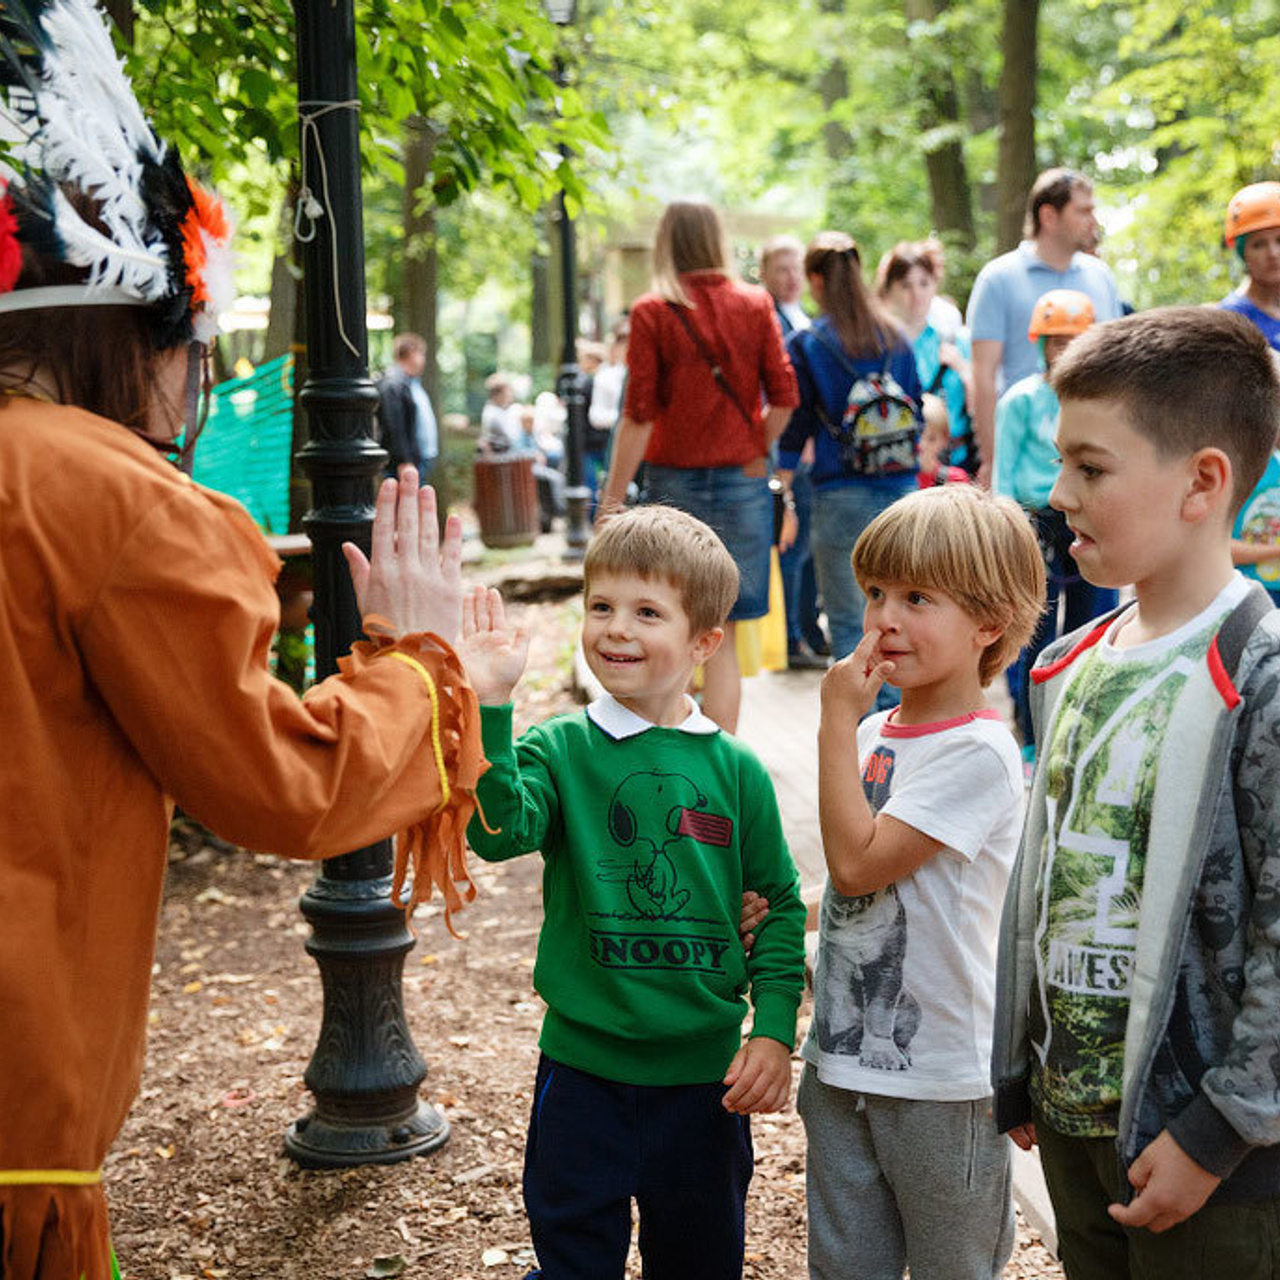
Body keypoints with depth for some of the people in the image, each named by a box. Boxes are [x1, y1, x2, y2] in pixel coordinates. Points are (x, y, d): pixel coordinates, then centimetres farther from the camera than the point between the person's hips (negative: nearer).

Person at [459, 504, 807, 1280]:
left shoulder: (735, 770, -3)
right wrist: (490, 707, -35)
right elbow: (500, 833, -26)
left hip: (706, 1070, 2)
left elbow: (780, 905, 4)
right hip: (583, 1066, -1)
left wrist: (774, 1030, -4)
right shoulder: (560, 749, -7)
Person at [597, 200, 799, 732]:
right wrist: (755, 452, 11)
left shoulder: (652, 313, -4)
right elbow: (784, 398, -3)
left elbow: (638, 415, -8)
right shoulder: (755, 305, 2)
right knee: (722, 636, 5)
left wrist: (612, 500, -4)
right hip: (741, 481, 1)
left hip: (674, 481, -1)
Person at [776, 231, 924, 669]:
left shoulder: (805, 345, -4)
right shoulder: (895, 338, 7)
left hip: (842, 496, -4)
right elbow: (916, 415, 12)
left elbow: (795, 424, -2)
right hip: (901, 487, 4)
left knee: (848, 622, 3)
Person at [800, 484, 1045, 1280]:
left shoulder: (979, 753, -18)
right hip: (841, 1061, 7)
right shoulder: (875, 733, 6)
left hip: (940, 1079, -7)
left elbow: (857, 863, -23)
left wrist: (836, 719, -18)